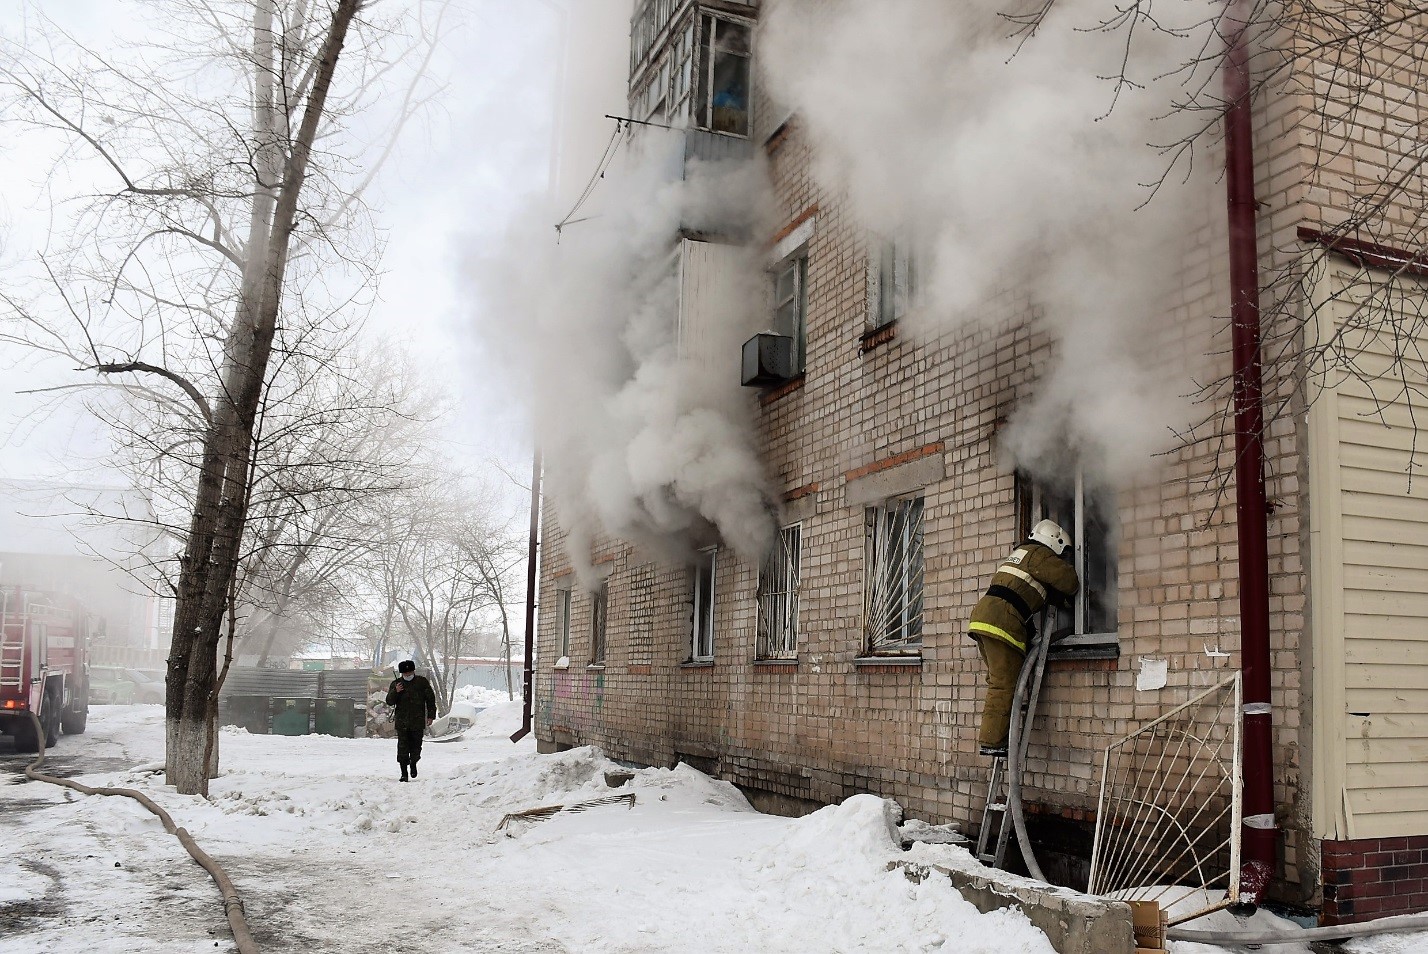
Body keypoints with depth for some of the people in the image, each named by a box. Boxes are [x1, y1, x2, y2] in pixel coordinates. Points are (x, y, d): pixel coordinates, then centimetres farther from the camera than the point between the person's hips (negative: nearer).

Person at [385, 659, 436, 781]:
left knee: (416, 746, 3)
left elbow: (430, 699, 7)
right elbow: (389, 702, 1)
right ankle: (404, 772, 4)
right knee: (403, 747, -3)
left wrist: (431, 715, 1)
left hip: (418, 721, 0)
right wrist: (395, 692, -18)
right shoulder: (396, 683, 5)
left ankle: (413, 763, 31)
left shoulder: (422, 682, 2)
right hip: (401, 722, 0)